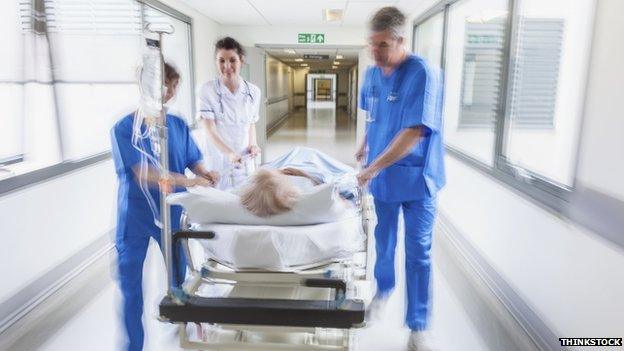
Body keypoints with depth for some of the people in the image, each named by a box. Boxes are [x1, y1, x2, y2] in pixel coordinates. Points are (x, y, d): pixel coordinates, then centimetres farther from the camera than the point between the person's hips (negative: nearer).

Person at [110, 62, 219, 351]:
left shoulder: (178, 125, 1)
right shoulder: (124, 128, -10)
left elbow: (194, 161, 4)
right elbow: (143, 174, -19)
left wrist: (205, 174, -19)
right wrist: (187, 181, -27)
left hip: (171, 213, 3)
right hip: (135, 216, -3)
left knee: (179, 276, 16)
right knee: (130, 286, 8)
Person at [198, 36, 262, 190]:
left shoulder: (253, 91, 4)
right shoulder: (208, 90, -6)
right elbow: (210, 131, -13)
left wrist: (252, 144, 0)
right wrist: (229, 153, -27)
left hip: (245, 161, 3)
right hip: (218, 162, -3)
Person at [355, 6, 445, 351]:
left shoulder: (422, 74, -20)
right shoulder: (371, 73, 1)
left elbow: (414, 133, -27)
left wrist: (373, 168, -28)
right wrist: (365, 145, 9)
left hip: (416, 178, -5)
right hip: (383, 176, 5)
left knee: (418, 252, 4)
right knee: (383, 240, 20)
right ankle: (383, 287, 46)